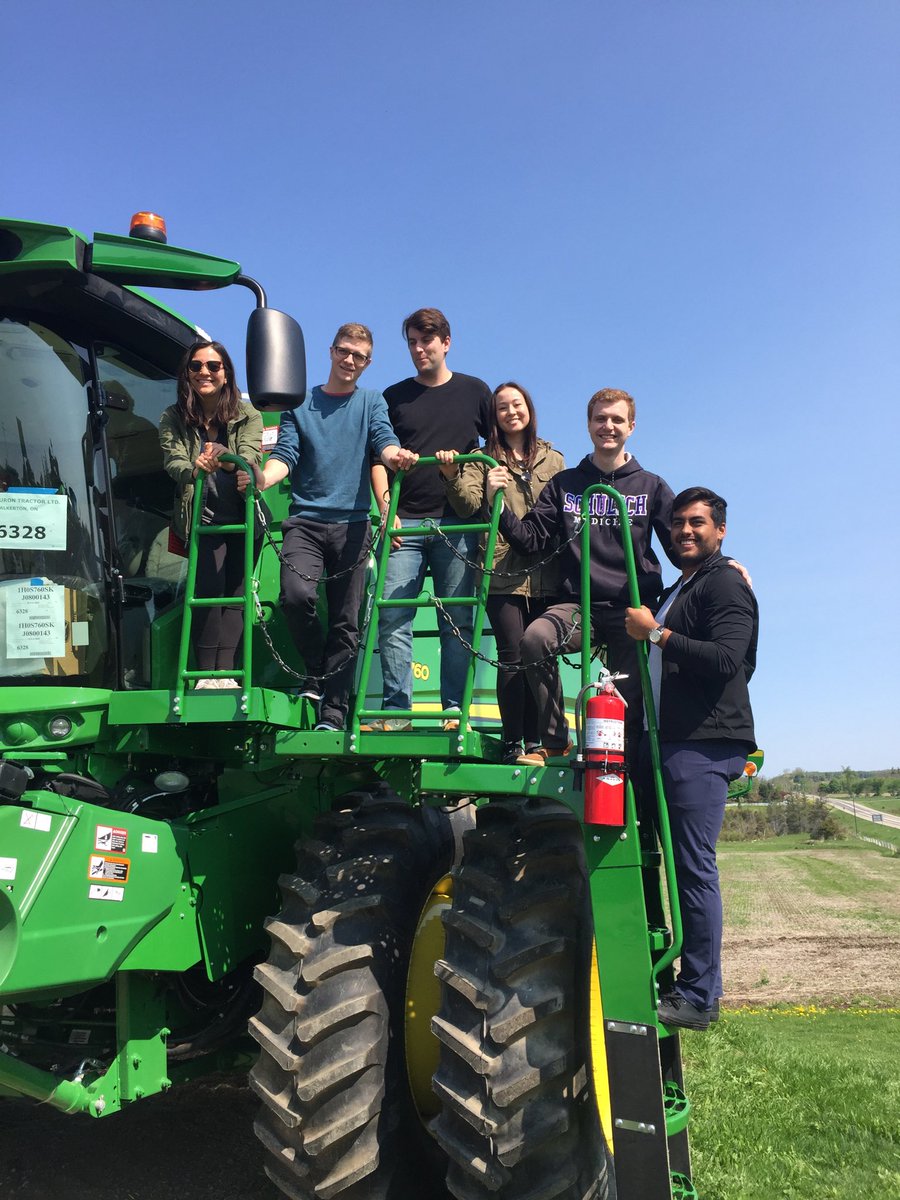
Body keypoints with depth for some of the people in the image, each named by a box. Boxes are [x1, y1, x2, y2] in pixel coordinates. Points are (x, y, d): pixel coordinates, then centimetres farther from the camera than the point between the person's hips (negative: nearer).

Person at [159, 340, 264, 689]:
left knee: (235, 594, -2)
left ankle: (225, 673, -1)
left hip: (243, 519, 2)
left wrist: (222, 455, -37)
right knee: (210, 587, -18)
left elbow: (250, 457, -14)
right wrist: (195, 468, -34)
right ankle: (207, 673, -15)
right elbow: (173, 461, -10)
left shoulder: (247, 415, 2)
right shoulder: (174, 418, 4)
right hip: (201, 518, -1)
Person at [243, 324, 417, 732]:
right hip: (305, 519, 0)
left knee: (346, 620, -1)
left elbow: (383, 440, -5)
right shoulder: (300, 404, 15)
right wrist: (263, 477, -20)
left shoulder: (371, 402, 14)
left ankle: (333, 712, 7)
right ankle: (317, 670, 5)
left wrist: (394, 455, -29)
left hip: (352, 523, 0)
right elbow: (285, 454, 3)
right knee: (296, 595, -22)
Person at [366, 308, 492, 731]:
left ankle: (455, 710, 5)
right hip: (404, 522, 1)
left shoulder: (475, 391, 13)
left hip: (457, 523, -1)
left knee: (458, 621, 0)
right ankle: (396, 709, -1)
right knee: (392, 617, -7)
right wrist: (386, 509, -2)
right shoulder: (394, 396, 14)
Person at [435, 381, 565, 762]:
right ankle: (512, 742, 3)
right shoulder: (483, 459, 10)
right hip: (503, 571, -2)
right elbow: (469, 505, -4)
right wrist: (452, 476, -21)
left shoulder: (552, 459, 17)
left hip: (546, 573, 2)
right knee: (512, 658, -5)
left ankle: (534, 741, 11)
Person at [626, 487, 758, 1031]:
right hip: (678, 742, 9)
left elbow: (725, 659, -19)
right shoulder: (677, 592, 25)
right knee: (687, 864, 10)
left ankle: (698, 998, -2)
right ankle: (696, 982, 18)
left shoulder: (725, 584, -4)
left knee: (695, 865, -9)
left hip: (705, 745, -9)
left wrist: (657, 634, -16)